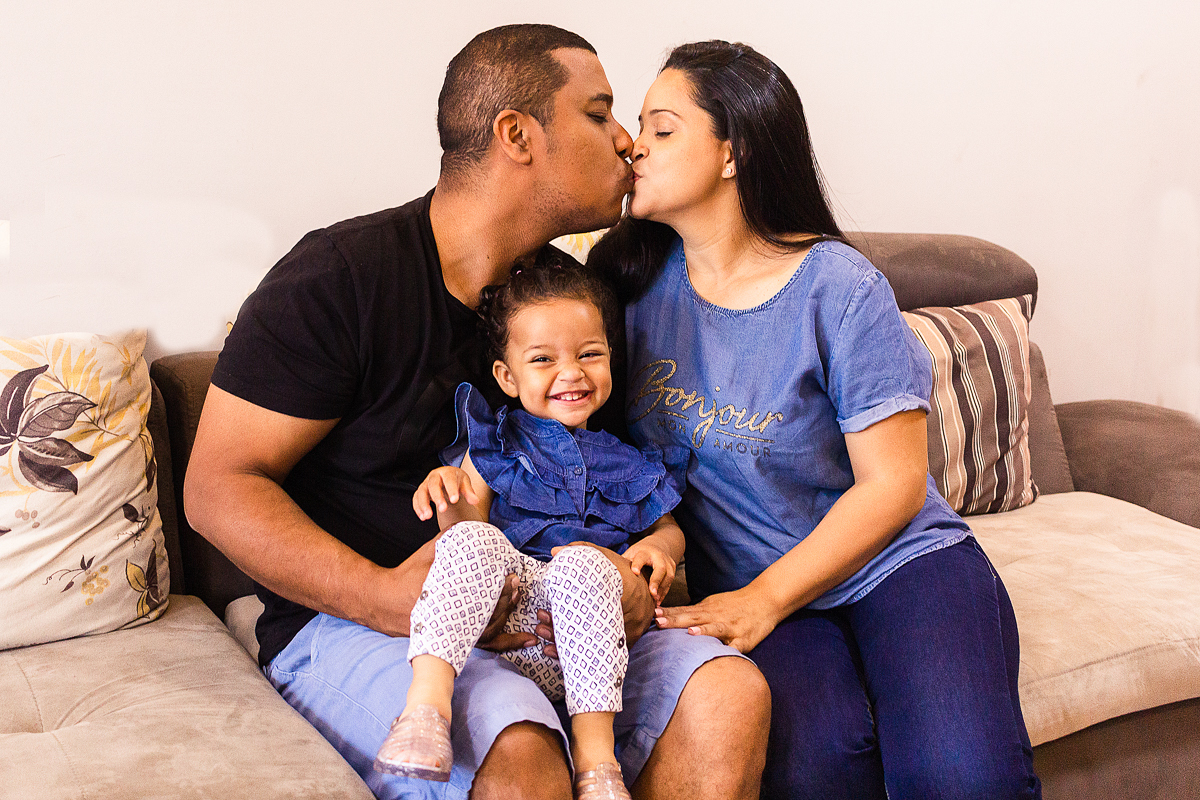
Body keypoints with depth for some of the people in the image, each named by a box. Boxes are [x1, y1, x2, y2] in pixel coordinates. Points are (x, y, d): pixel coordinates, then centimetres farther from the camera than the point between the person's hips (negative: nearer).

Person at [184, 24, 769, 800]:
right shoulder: (340, 278, -9)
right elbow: (218, 485, -10)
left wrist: (625, 574, -4)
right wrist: (386, 596, -23)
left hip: (536, 616, 6)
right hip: (350, 620, -5)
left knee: (732, 694, -18)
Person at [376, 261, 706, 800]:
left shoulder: (629, 461, 21)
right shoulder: (495, 443, 16)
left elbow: (669, 528, 30)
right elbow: (465, 528, 7)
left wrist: (658, 545, 5)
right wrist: (451, 500, -17)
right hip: (497, 607, 0)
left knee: (583, 562, -34)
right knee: (471, 540, -31)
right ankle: (426, 704, -41)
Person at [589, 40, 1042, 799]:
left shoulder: (838, 288, -8)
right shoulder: (633, 276, 3)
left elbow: (893, 486, -8)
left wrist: (764, 598, -15)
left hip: (897, 562, -1)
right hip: (746, 587, 2)